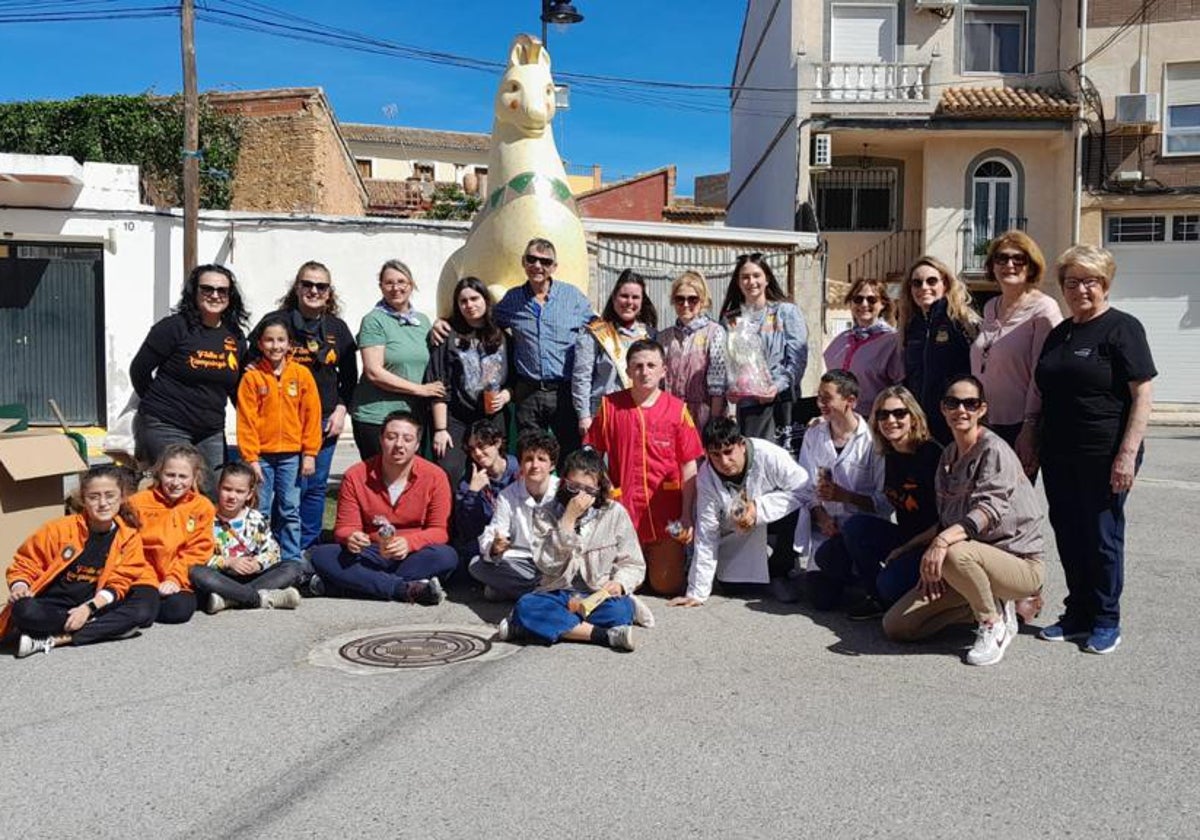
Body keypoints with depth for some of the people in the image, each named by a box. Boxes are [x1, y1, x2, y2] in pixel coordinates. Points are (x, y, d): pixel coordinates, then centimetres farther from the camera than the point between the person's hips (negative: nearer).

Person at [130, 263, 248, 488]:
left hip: (212, 432, 6)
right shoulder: (174, 328, -8)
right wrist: (158, 406, 8)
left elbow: (237, 388, 18)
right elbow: (139, 370, -2)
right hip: (165, 427, -5)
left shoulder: (235, 336, 8)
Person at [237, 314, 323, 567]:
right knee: (260, 511, 4)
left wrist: (310, 453, -1)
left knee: (290, 511, 7)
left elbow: (312, 414, 2)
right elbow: (246, 420, -3)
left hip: (291, 455, 1)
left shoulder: (302, 374, 0)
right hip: (262, 455, -1)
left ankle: (292, 561, 14)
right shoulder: (252, 376, -2)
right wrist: (250, 458, -7)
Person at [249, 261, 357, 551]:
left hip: (325, 421, 4)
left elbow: (350, 376, 15)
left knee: (316, 486, 8)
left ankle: (308, 550, 20)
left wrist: (341, 409, 2)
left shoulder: (338, 328, 9)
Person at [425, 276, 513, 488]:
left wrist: (506, 395, -6)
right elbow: (438, 386, -5)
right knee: (449, 474, -16)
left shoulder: (502, 337, 10)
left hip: (492, 420, 3)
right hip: (455, 420, -3)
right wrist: (440, 429, -10)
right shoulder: (449, 337, 0)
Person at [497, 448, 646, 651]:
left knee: (620, 609, -34)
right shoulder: (546, 515, 2)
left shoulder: (614, 513, 3)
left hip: (600, 596, -1)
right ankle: (606, 635, -33)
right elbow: (548, 565, -11)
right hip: (559, 594, 1)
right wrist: (569, 519, -16)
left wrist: (619, 583, -16)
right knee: (526, 606, -31)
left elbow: (633, 564, 6)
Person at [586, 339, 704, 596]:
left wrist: (687, 516, -6)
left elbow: (689, 466, -1)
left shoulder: (677, 409, -3)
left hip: (665, 513, -1)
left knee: (668, 585, 0)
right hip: (621, 509, 1)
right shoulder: (610, 405, -1)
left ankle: (657, 560, 33)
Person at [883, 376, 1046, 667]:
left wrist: (945, 540, -42)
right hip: (971, 563, 7)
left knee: (956, 553, -41)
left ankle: (994, 624, -12)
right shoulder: (948, 456, 11)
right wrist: (932, 565, -6)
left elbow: (991, 507, -28)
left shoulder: (994, 450, -12)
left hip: (1020, 563, -7)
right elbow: (944, 518, 10)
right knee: (895, 625, -3)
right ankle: (990, 605, 10)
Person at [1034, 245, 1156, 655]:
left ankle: (1106, 621, 17)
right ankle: (1077, 614, 24)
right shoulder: (1059, 333, 14)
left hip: (1103, 456, -6)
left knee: (1103, 536, 3)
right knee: (1067, 535, 11)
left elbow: (1142, 395, -12)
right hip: (1059, 456, 6)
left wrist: (1128, 454, -18)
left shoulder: (1122, 328, -6)